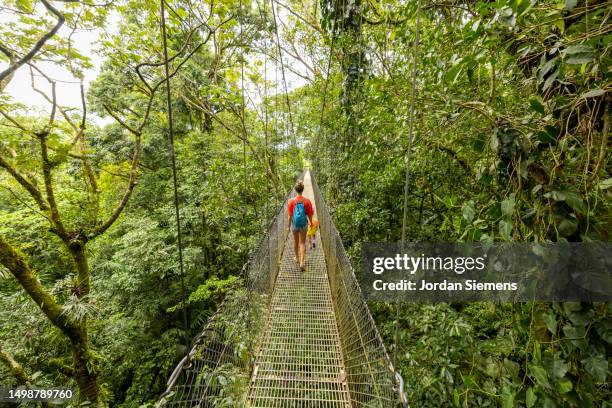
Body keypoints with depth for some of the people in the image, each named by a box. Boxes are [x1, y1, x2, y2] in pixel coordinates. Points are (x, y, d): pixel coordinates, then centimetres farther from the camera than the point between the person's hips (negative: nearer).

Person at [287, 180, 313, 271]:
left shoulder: (291, 201, -14)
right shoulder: (307, 201, -15)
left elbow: (290, 216, -9)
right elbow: (310, 215, -7)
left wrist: (289, 225, 5)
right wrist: (311, 223, 11)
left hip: (294, 224, 1)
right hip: (304, 224, -1)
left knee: (295, 241, 22)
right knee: (302, 243, 10)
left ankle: (296, 257, 41)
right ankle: (302, 262, 4)